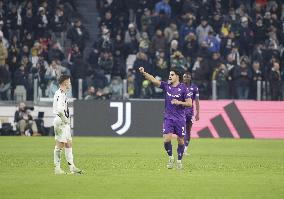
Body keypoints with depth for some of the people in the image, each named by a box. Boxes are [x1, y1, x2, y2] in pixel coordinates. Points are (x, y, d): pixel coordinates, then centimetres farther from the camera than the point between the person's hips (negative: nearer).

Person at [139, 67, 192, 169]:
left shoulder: (183, 88, -5)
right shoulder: (166, 86, 3)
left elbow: (189, 103, -5)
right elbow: (153, 80, -7)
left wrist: (179, 102, -21)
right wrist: (143, 73, -20)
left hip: (180, 118, -2)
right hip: (168, 117, 2)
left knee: (180, 141, 4)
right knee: (166, 140, -11)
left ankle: (179, 160, 21)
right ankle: (170, 157, 12)